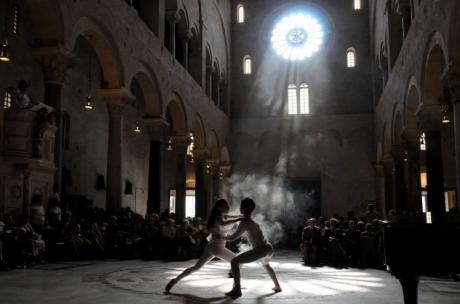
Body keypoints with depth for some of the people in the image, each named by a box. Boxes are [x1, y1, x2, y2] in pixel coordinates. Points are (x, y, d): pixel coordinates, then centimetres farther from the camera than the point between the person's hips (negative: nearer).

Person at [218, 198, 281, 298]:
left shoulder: (245, 223, -7)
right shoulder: (251, 220, 19)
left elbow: (233, 238, -8)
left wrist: (220, 236, 7)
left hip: (261, 249, -9)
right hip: (269, 248, 10)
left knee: (234, 261, -9)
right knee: (266, 264, 43)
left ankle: (237, 290, -15)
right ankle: (277, 286, 48)